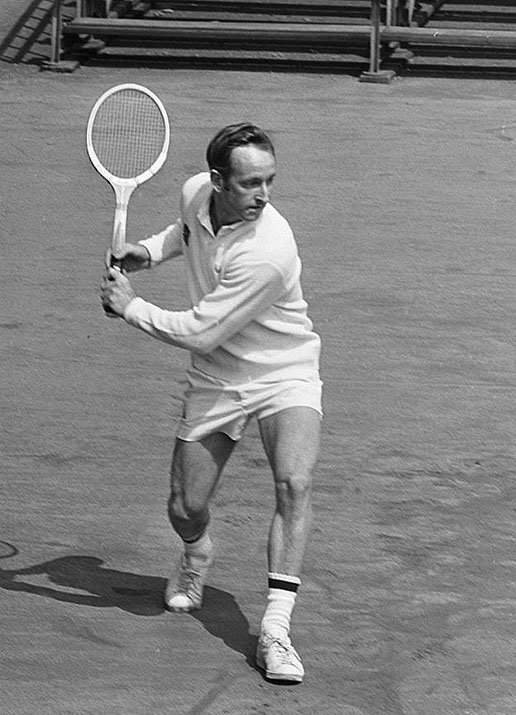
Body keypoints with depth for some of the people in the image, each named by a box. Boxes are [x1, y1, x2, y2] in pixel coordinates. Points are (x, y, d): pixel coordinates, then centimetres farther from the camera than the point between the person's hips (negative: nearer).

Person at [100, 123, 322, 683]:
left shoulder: (267, 252, -33)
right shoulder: (196, 193, -11)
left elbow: (199, 334, -27)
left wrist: (129, 307, -15)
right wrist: (151, 250, 0)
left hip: (285, 375, -5)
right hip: (215, 381, 5)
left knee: (294, 484, -30)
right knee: (185, 509, 5)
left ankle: (274, 630, -30)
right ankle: (196, 558, 43)